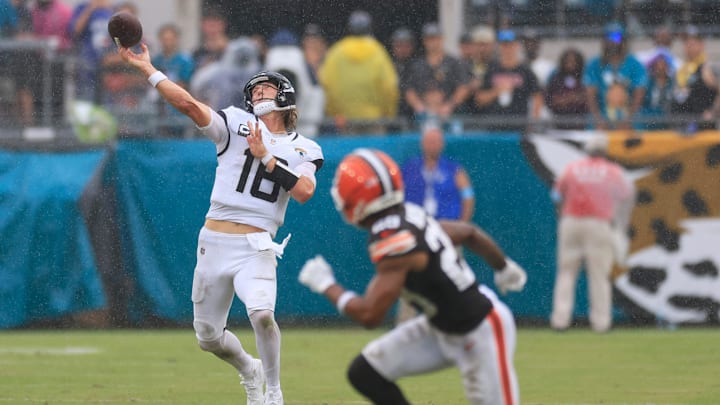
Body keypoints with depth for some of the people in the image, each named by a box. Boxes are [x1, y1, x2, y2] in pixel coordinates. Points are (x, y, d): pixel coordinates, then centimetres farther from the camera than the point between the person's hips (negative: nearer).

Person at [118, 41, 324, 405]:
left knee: (261, 313, -29)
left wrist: (265, 157, -11)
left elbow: (304, 192, -11)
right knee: (208, 337, 7)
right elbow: (189, 105, -7)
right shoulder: (236, 124, 7)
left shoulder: (304, 150, 8)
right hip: (214, 241, 2)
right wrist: (148, 70, -16)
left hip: (256, 247, -2)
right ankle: (249, 371, 38)